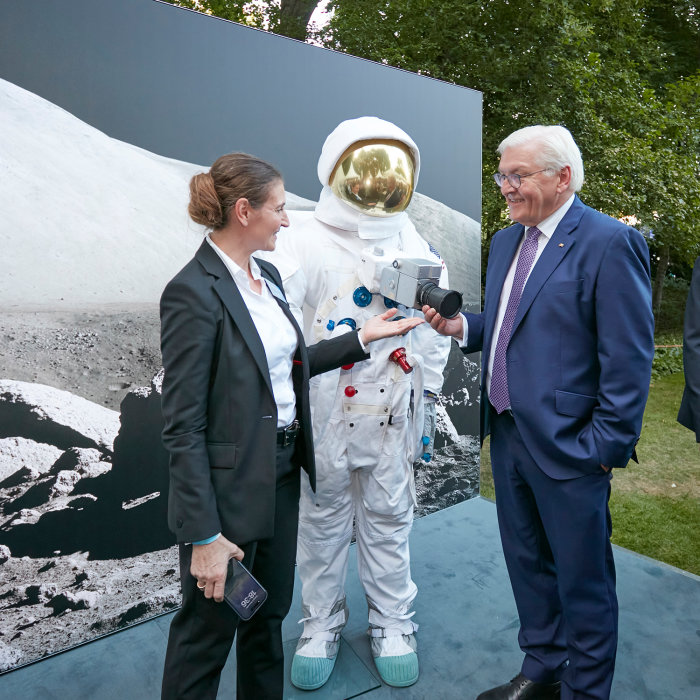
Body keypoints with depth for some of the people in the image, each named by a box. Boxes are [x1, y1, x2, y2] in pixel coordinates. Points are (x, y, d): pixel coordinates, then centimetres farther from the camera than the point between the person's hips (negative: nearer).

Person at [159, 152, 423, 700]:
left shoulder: (268, 276, 6)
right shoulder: (194, 292, -20)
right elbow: (183, 425, -20)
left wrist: (362, 337, 14)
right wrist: (205, 536, -19)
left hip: (282, 473, 8)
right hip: (230, 489, -8)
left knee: (269, 614, 24)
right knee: (208, 630, 14)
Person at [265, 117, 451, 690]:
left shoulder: (417, 247, 5)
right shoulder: (306, 238, -6)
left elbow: (432, 330, 10)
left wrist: (427, 405, 10)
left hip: (393, 411, 3)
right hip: (323, 407, -2)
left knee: (389, 520, 15)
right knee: (323, 519, 14)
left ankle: (392, 625, 37)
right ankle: (322, 624, 36)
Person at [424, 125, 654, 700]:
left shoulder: (610, 243, -13)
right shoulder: (506, 241, 11)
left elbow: (629, 358, -15)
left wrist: (606, 445, -16)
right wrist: (460, 326, -3)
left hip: (569, 446, -7)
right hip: (508, 435, 8)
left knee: (583, 581, 12)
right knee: (527, 564, 22)